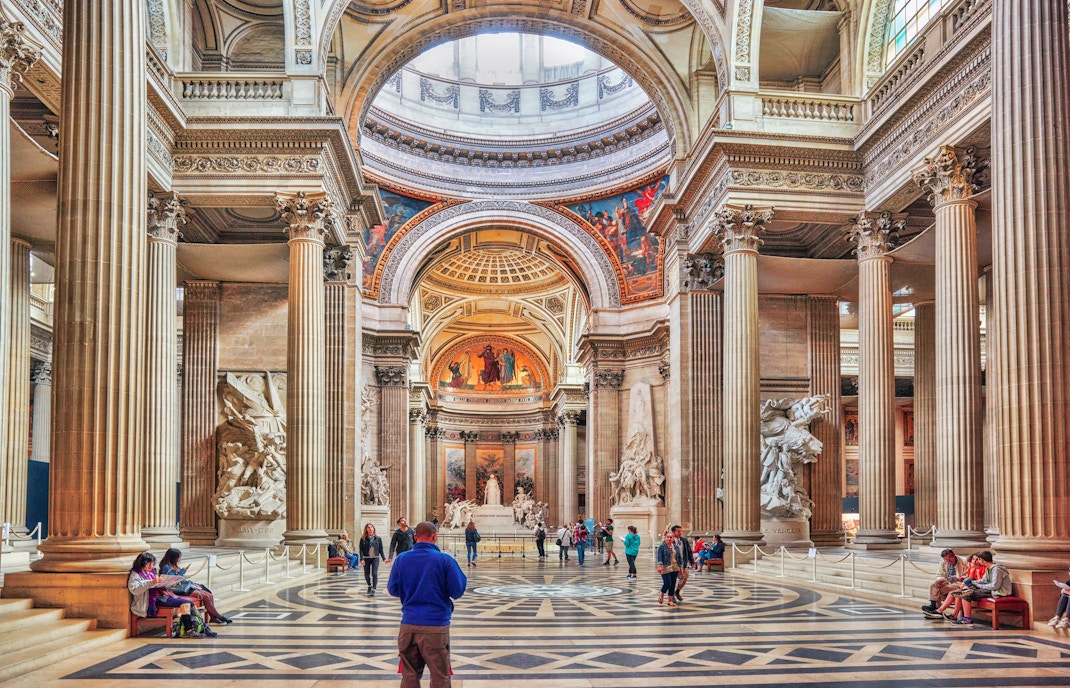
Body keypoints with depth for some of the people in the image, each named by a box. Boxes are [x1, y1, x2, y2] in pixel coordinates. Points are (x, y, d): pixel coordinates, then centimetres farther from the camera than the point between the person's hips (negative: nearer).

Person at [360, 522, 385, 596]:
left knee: (374, 574, -12)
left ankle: (373, 590, -9)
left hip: (375, 558, -1)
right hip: (366, 558, 1)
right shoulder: (363, 539, 1)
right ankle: (369, 586, 37)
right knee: (367, 574, 10)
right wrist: (362, 559, -13)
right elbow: (361, 549, -3)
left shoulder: (378, 538, 4)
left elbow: (381, 549, 7)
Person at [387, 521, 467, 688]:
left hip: (409, 624, 3)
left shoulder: (402, 559, 1)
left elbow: (392, 589, 9)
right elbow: (458, 591, -7)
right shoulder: (445, 560, -8)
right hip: (436, 624, -3)